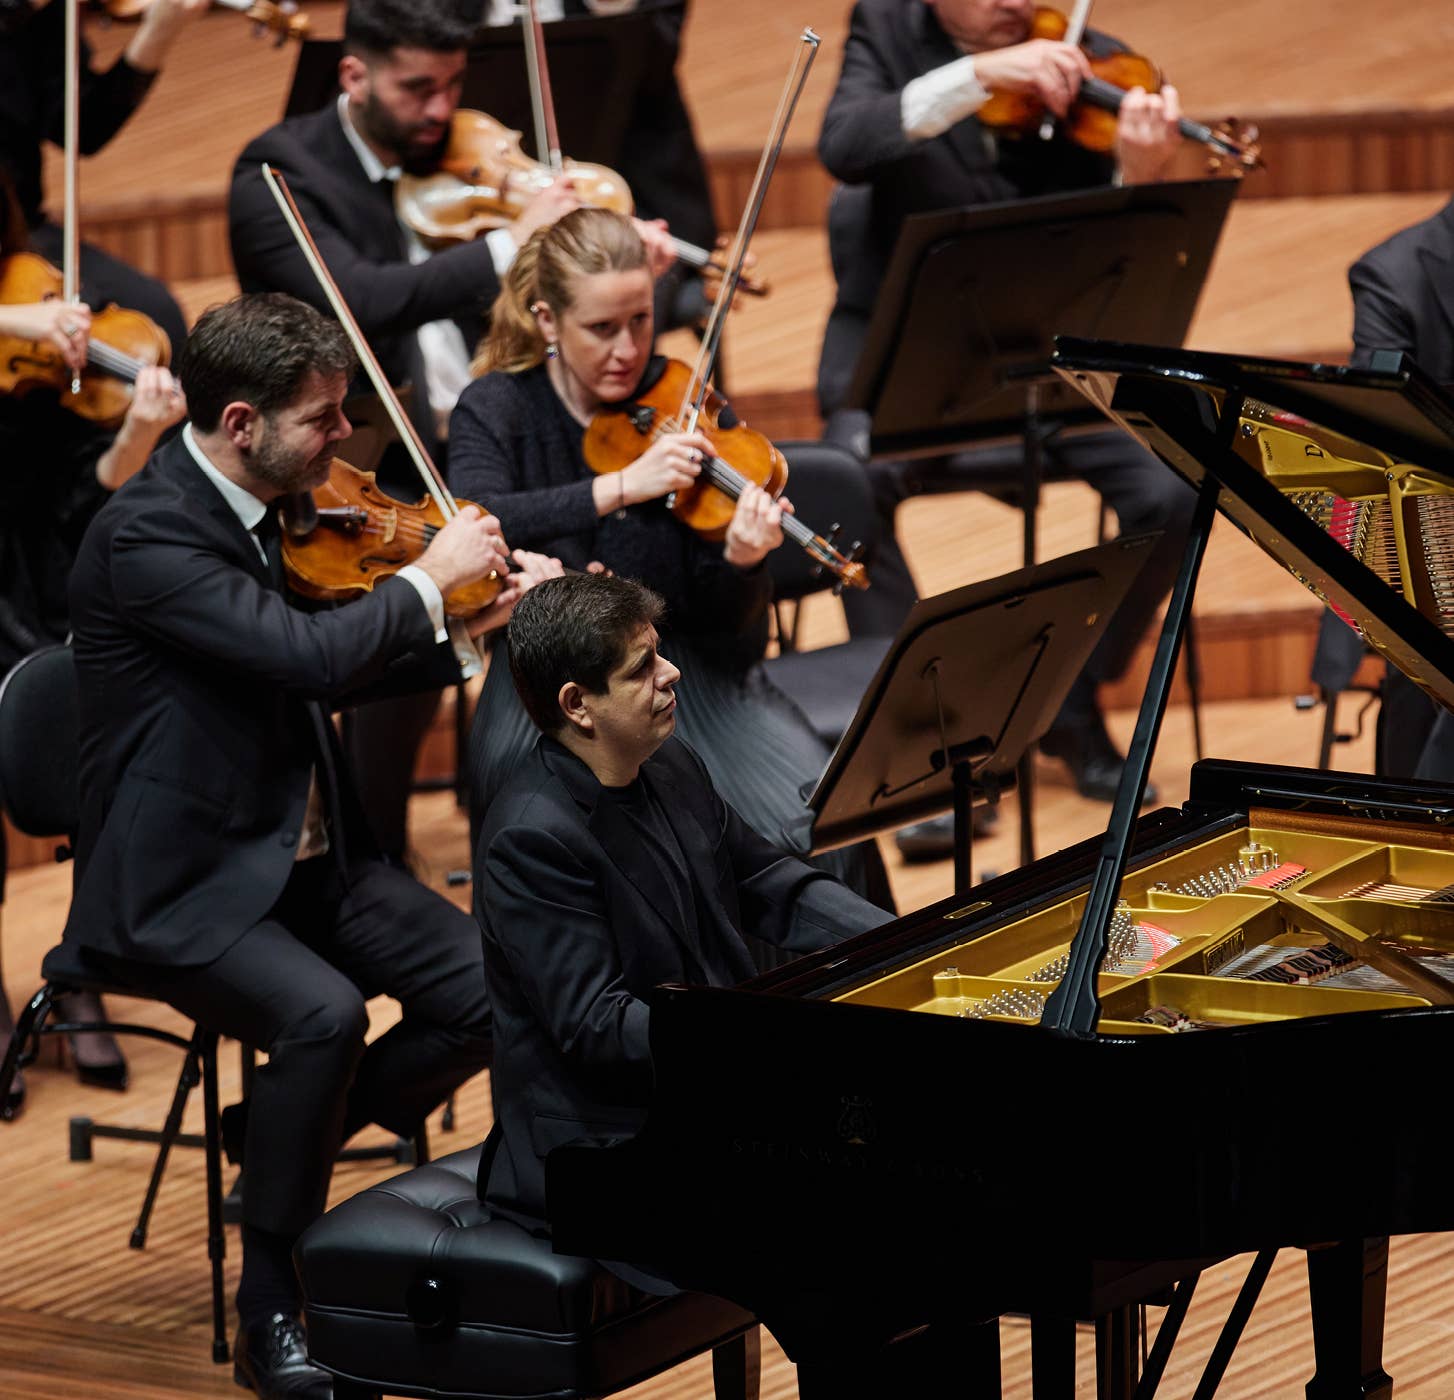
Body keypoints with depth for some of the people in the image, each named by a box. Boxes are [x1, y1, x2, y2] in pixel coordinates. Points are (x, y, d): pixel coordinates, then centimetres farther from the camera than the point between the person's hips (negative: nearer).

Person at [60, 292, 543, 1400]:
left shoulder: (265, 509, 8)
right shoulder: (145, 537, -20)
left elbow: (337, 671, 20)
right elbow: (316, 655, -31)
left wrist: (472, 625, 5)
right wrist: (431, 576, -15)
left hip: (306, 854, 8)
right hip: (180, 887, -8)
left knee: (493, 989, -10)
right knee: (324, 1015, -33)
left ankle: (285, 1144, 12)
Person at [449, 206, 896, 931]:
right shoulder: (498, 409, -1)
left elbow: (723, 629, -4)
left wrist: (739, 560, -28)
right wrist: (622, 486, -34)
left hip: (686, 673, 1)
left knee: (818, 826, -22)